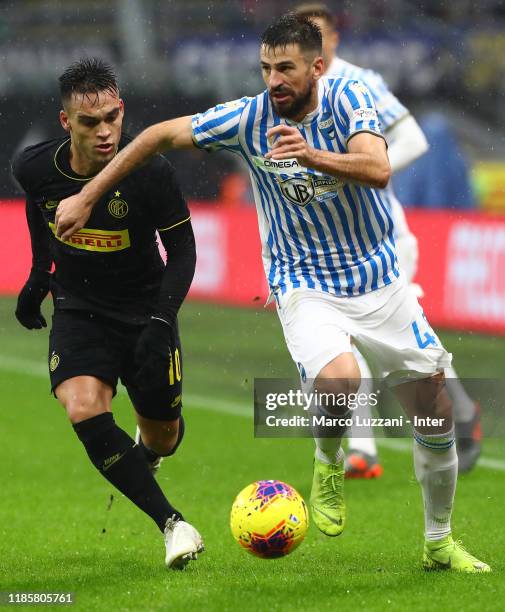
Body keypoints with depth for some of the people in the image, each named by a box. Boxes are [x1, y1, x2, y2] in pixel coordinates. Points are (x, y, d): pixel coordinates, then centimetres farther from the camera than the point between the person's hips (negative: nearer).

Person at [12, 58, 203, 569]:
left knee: (163, 436, 10)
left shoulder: (149, 172, -23)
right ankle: (172, 525, -25)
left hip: (145, 310, -1)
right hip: (78, 310, 1)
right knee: (84, 411, -27)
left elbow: (181, 248, -12)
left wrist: (161, 321, -23)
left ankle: (141, 458, 51)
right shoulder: (35, 168, -15)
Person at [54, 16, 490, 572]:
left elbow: (378, 170, -29)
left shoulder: (348, 99, -13)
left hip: (379, 280, 2)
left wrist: (313, 156, -47)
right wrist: (86, 197, -1)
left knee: (436, 415, 5)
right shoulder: (248, 118, -11)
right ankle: (328, 463, 1)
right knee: (338, 376, -33)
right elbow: (159, 135, -2)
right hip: (305, 286, -2)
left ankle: (438, 543, 27)